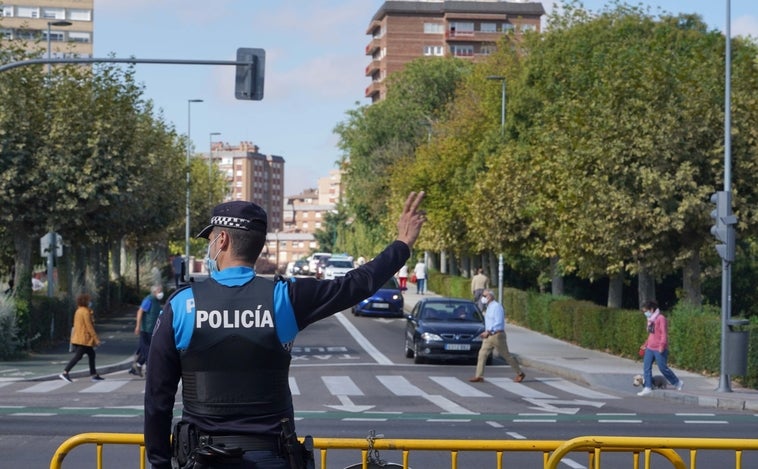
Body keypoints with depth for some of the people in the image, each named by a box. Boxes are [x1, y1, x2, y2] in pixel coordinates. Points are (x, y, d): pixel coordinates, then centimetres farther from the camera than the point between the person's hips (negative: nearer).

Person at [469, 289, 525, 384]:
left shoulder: (496, 306, -13)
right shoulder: (489, 307, 16)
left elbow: (498, 322, -20)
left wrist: (488, 331, -19)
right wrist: (486, 332, 10)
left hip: (497, 335, -9)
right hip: (489, 336, 9)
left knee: (506, 355, 0)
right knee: (482, 354, -3)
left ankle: (520, 374, 12)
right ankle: (479, 376, -6)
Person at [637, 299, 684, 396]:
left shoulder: (661, 318, -12)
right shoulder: (650, 319, 16)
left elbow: (664, 333, -18)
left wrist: (662, 345, -24)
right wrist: (646, 344, 23)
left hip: (659, 349, -9)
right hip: (650, 348, 9)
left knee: (663, 368, -2)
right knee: (646, 367, 0)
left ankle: (678, 383, 16)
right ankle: (647, 387, 1)